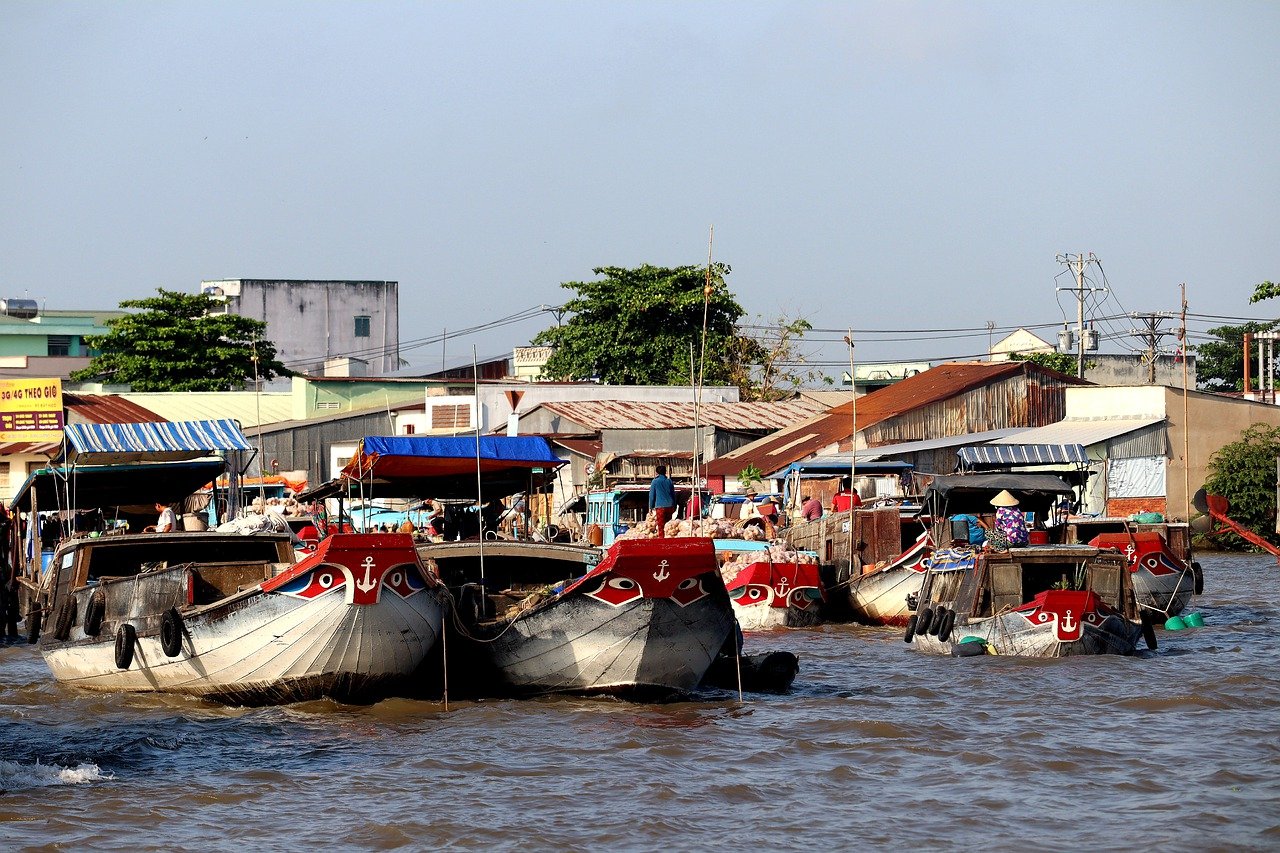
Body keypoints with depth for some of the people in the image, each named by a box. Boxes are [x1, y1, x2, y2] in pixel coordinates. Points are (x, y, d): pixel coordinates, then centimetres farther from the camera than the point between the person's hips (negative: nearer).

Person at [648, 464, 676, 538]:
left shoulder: (655, 481, -1)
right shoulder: (669, 481, 10)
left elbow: (652, 495, 1)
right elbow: (674, 494, 15)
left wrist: (651, 507, 8)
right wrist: (674, 506, 23)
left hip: (660, 506, -4)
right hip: (670, 506, 4)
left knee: (661, 526, -2)